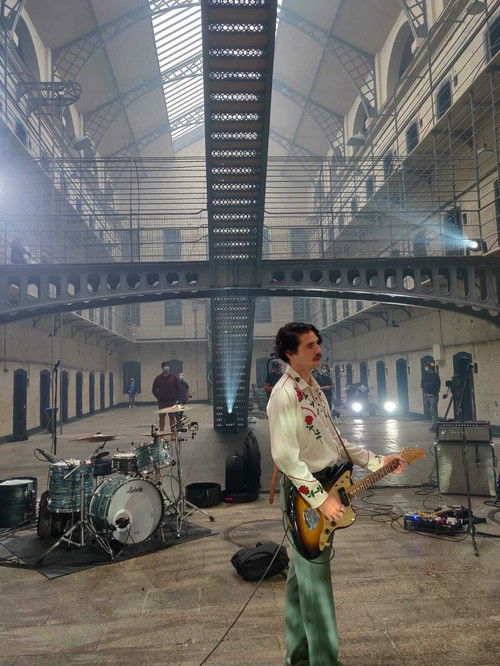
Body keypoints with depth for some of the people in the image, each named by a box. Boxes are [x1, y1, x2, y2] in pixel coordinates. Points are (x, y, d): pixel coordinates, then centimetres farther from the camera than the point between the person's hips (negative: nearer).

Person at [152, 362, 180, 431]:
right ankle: (161, 432, 9)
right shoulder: (158, 378, 1)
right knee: (162, 417, 4)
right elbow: (154, 390, 7)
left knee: (172, 417, 4)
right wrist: (158, 397, -2)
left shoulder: (173, 377, 1)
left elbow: (178, 388, 6)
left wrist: (176, 399, -1)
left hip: (172, 402, 0)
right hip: (162, 402, 0)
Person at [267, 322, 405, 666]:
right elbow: (284, 456, -25)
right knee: (315, 576, 3)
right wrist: (320, 498, -24)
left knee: (302, 571, 20)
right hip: (305, 490, -9)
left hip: (328, 483, 9)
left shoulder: (313, 387, 10)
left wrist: (376, 461, 12)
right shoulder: (285, 394, -20)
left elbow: (332, 440, 16)